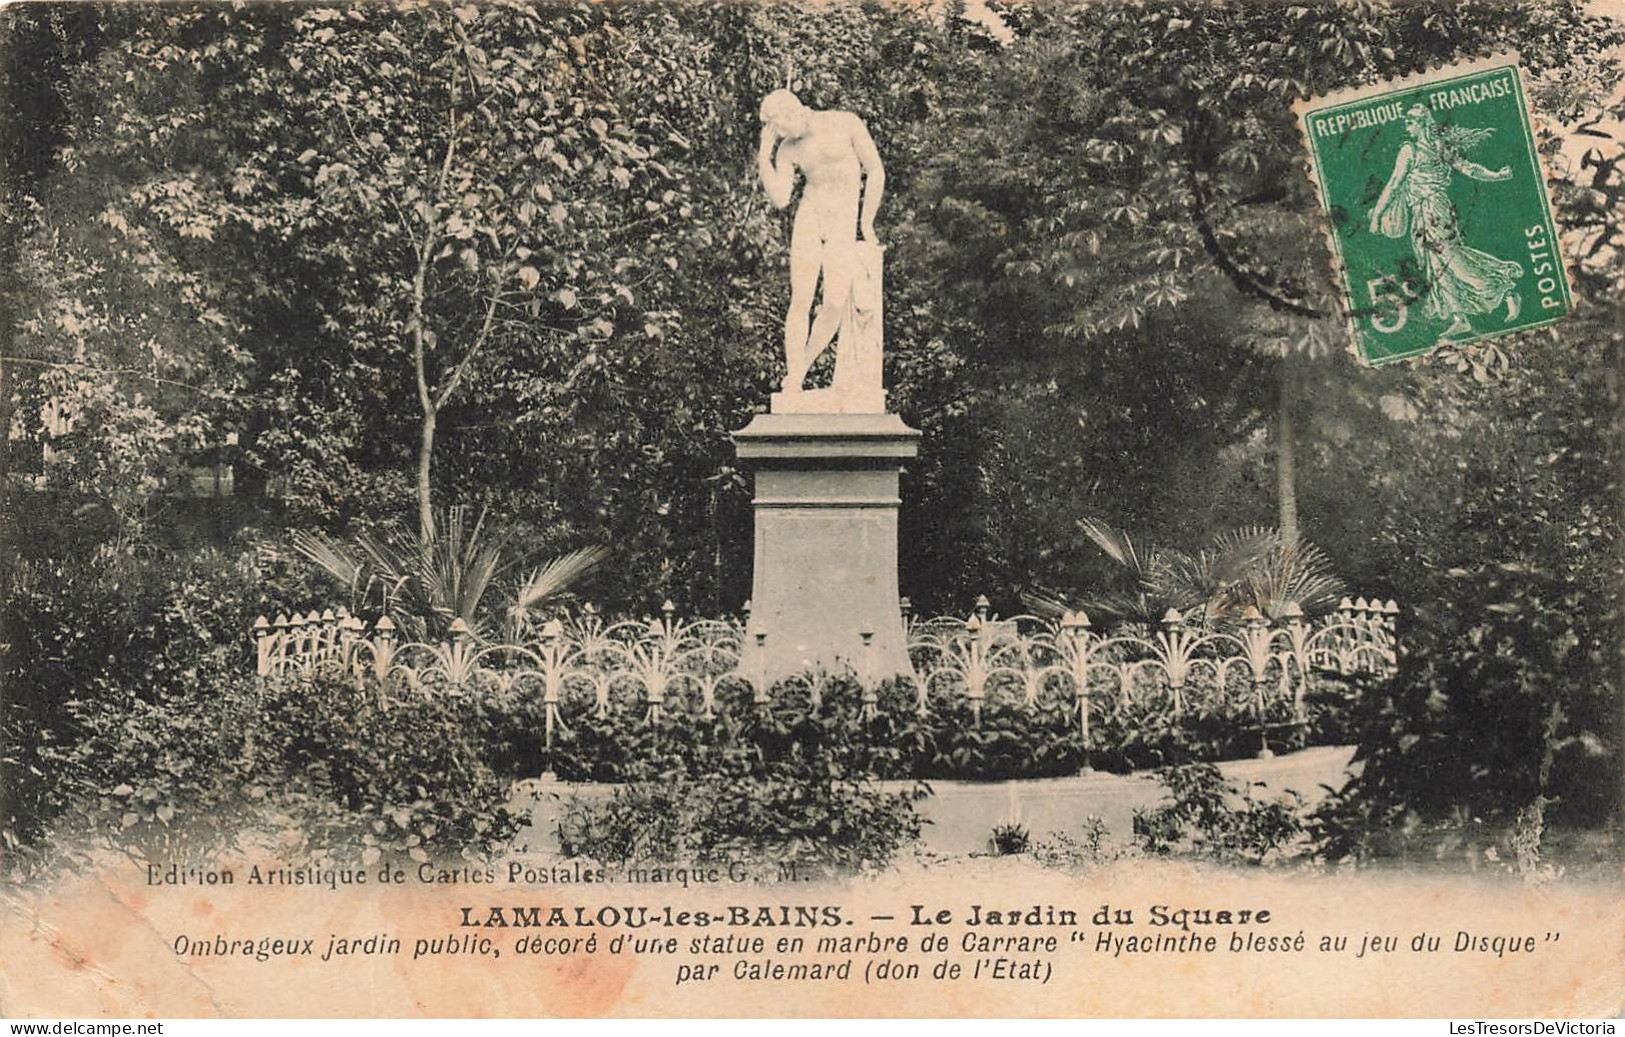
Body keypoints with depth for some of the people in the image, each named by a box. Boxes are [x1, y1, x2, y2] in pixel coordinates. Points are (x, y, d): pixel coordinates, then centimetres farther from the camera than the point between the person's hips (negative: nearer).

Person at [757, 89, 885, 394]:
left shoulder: (846, 124, -4)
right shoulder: (788, 149, 4)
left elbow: (876, 172, 0)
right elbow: (780, 200, -2)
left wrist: (866, 223, 0)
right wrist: (763, 157, -8)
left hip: (843, 223, -2)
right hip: (808, 218, 2)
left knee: (835, 305, -13)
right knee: (800, 301, -7)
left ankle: (800, 371, 4)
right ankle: (792, 384, -2)